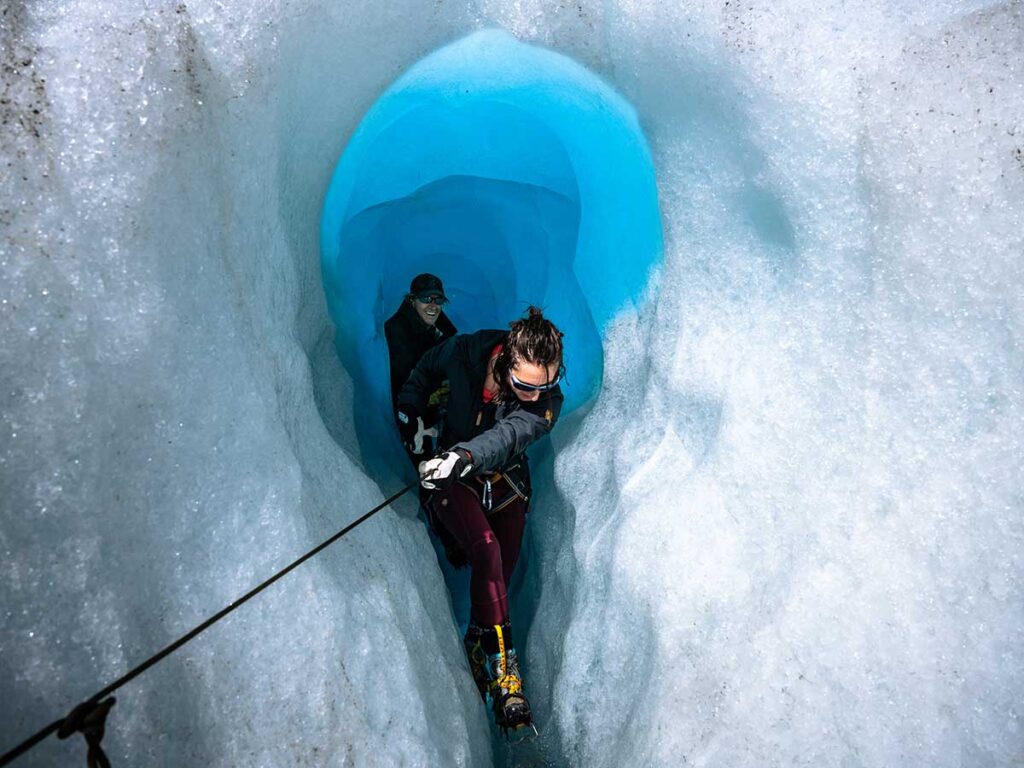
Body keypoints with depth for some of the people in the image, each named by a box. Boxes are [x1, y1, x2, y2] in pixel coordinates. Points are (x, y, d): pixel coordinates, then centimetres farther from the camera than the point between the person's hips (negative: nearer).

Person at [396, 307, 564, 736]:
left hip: (506, 481, 2)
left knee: (502, 569, -2)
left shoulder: (547, 400, -25)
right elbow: (427, 368, 3)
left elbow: (510, 434, -46)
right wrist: (410, 412, -6)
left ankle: (479, 645, 20)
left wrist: (466, 456, -64)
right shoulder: (466, 352, -22)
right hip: (452, 476, -1)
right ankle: (501, 660, -20)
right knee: (486, 550, -24)